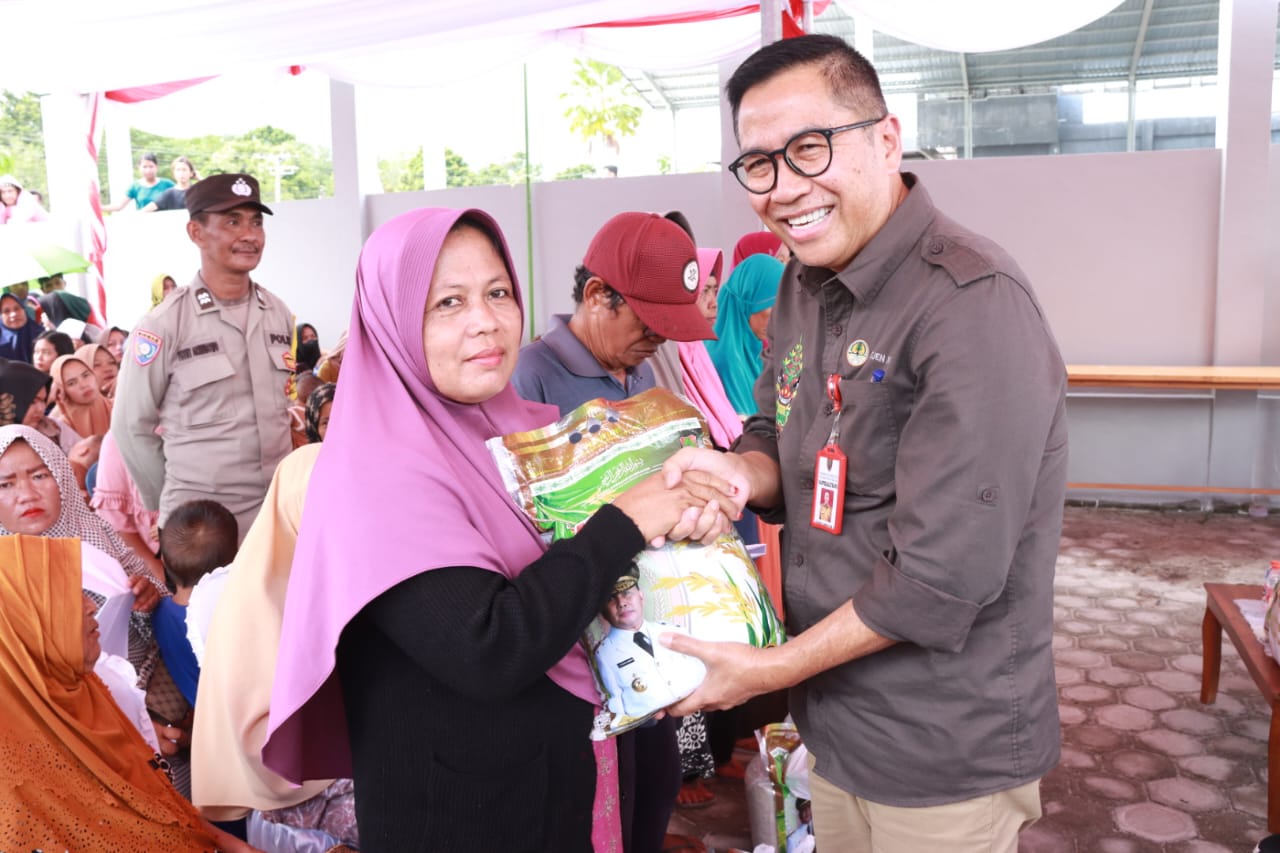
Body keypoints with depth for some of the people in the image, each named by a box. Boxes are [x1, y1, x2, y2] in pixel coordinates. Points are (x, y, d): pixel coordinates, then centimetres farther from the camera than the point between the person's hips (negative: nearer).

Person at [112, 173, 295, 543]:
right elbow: (132, 426, -2)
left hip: (277, 509, 4)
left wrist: (280, 482, 13)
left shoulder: (279, 314, 6)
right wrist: (171, 504, 3)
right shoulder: (164, 324, -9)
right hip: (199, 518, -4)